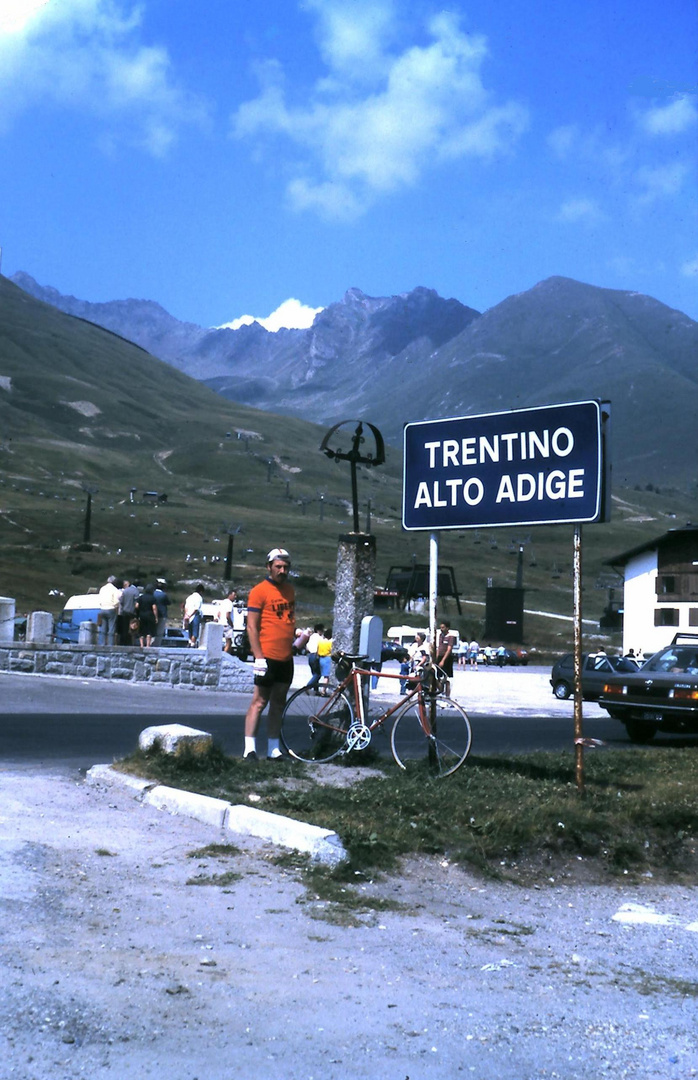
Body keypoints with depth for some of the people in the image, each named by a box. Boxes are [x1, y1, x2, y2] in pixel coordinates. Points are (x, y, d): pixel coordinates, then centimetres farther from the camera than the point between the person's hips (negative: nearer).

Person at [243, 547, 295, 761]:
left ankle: (273, 749, 16)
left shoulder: (289, 590, 15)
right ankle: (249, 748, -3)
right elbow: (252, 626, -10)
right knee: (259, 702, -6)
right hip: (267, 657, -7)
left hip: (286, 658, 7)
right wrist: (258, 656, -15)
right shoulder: (259, 591, -6)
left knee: (279, 703, 10)